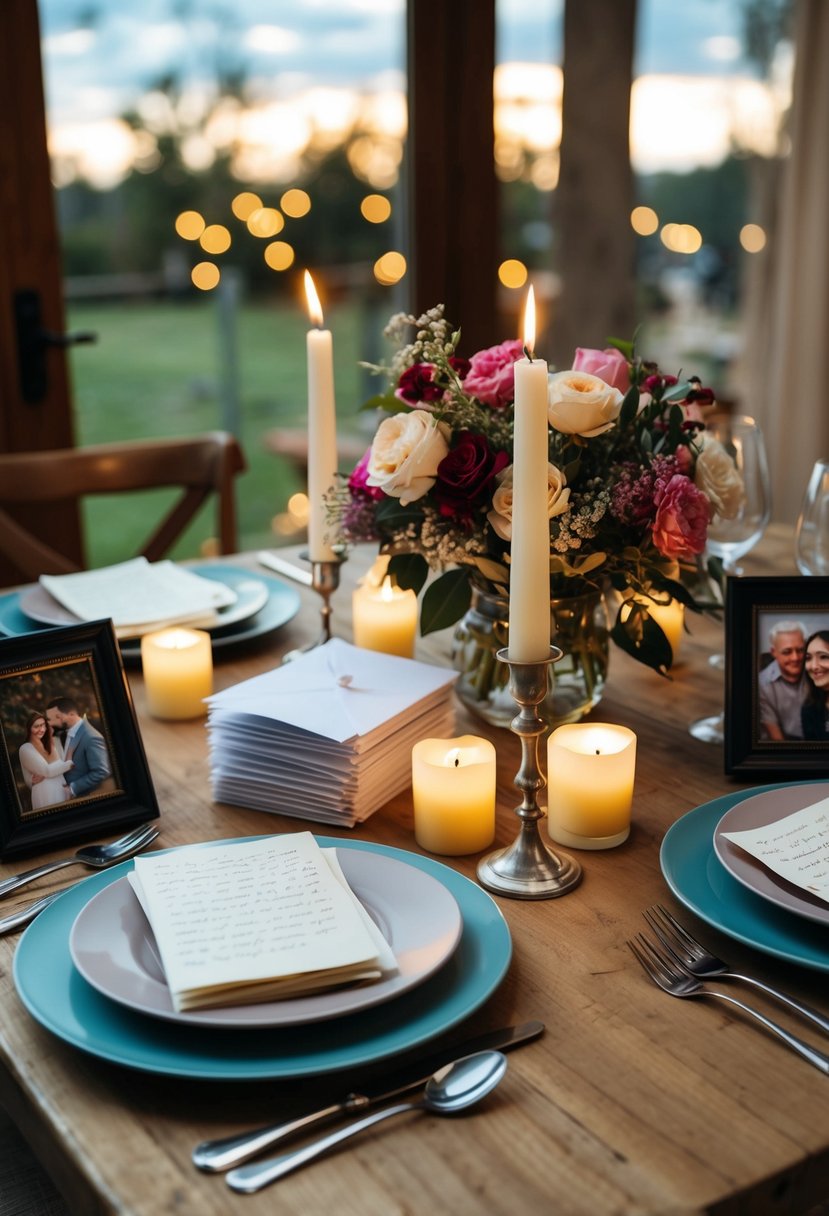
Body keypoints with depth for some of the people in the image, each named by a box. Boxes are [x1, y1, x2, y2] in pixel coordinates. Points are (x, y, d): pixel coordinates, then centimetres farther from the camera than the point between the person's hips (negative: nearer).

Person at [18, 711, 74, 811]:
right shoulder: (26, 749, -8)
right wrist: (71, 763, -6)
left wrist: (44, 775, -15)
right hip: (45, 794, -4)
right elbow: (47, 771, -12)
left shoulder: (55, 741, 6)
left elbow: (64, 764, -1)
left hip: (63, 790, 4)